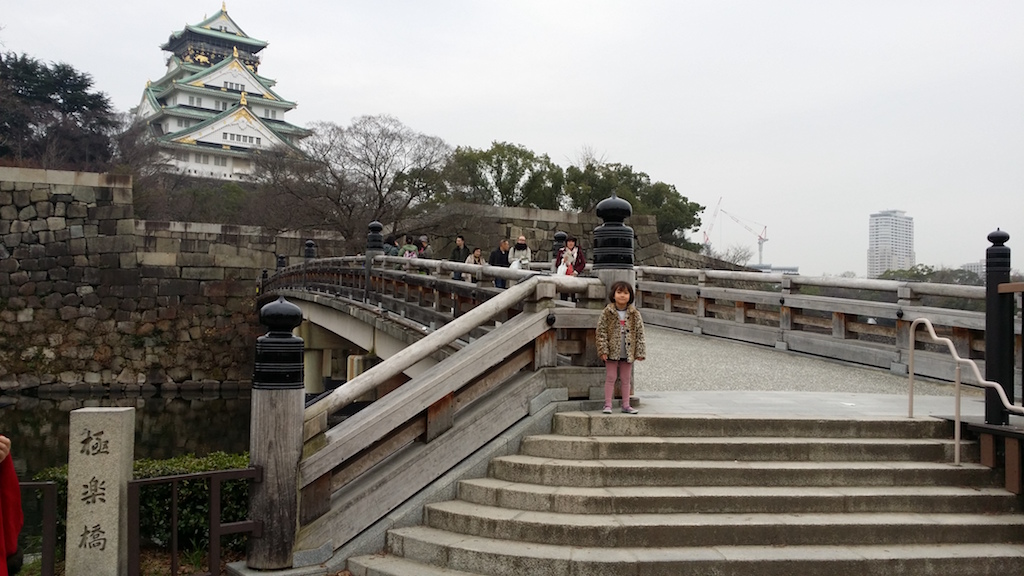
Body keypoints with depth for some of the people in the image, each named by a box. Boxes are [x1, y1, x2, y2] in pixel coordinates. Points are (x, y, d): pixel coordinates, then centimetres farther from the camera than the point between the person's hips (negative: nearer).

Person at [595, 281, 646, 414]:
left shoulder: (635, 314, 0)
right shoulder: (607, 313, -6)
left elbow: (640, 334, 3)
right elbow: (601, 332, -6)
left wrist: (640, 352, -1)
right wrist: (603, 350, -12)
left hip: (628, 353, 2)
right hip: (612, 352, -2)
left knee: (626, 379, 12)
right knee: (610, 378, 3)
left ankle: (626, 405, 21)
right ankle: (608, 405, 10)